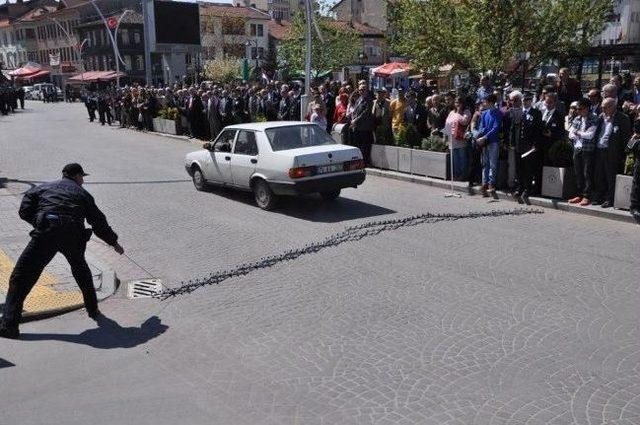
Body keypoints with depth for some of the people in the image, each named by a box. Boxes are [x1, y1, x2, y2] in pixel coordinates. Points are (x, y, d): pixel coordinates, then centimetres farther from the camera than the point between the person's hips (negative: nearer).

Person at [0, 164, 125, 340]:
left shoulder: (43, 188, 26)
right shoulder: (82, 194, 25)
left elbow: (25, 210, 15)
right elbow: (99, 222, 27)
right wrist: (114, 243, 38)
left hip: (46, 233, -1)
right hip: (74, 235, 2)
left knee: (21, 277, 5)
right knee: (80, 268, 30)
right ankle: (93, 309, 36)